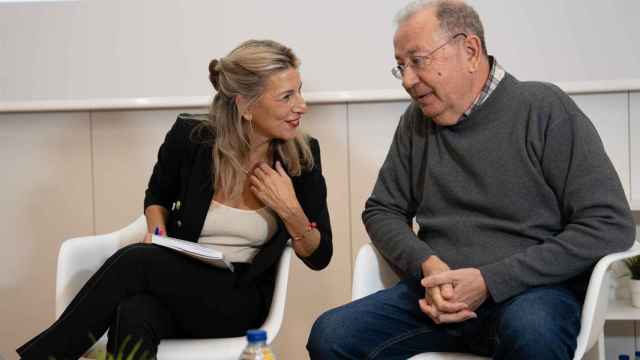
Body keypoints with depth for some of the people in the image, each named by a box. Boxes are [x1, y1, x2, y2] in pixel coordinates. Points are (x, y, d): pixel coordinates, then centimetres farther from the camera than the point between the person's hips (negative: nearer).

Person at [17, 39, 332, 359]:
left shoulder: (301, 155, -8)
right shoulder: (190, 137, -7)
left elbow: (319, 258, 1)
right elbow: (157, 197, 15)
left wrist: (290, 210, -18)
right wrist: (157, 234, -7)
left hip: (240, 300, -1)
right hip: (176, 281, 1)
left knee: (135, 261, -30)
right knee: (134, 317, -38)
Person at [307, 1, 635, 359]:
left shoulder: (544, 109, -5)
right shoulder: (416, 121, 10)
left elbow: (612, 225, -11)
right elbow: (382, 211, 15)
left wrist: (489, 280, -16)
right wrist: (428, 265, -9)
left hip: (534, 289, -4)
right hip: (440, 292, 5)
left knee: (531, 331, -38)